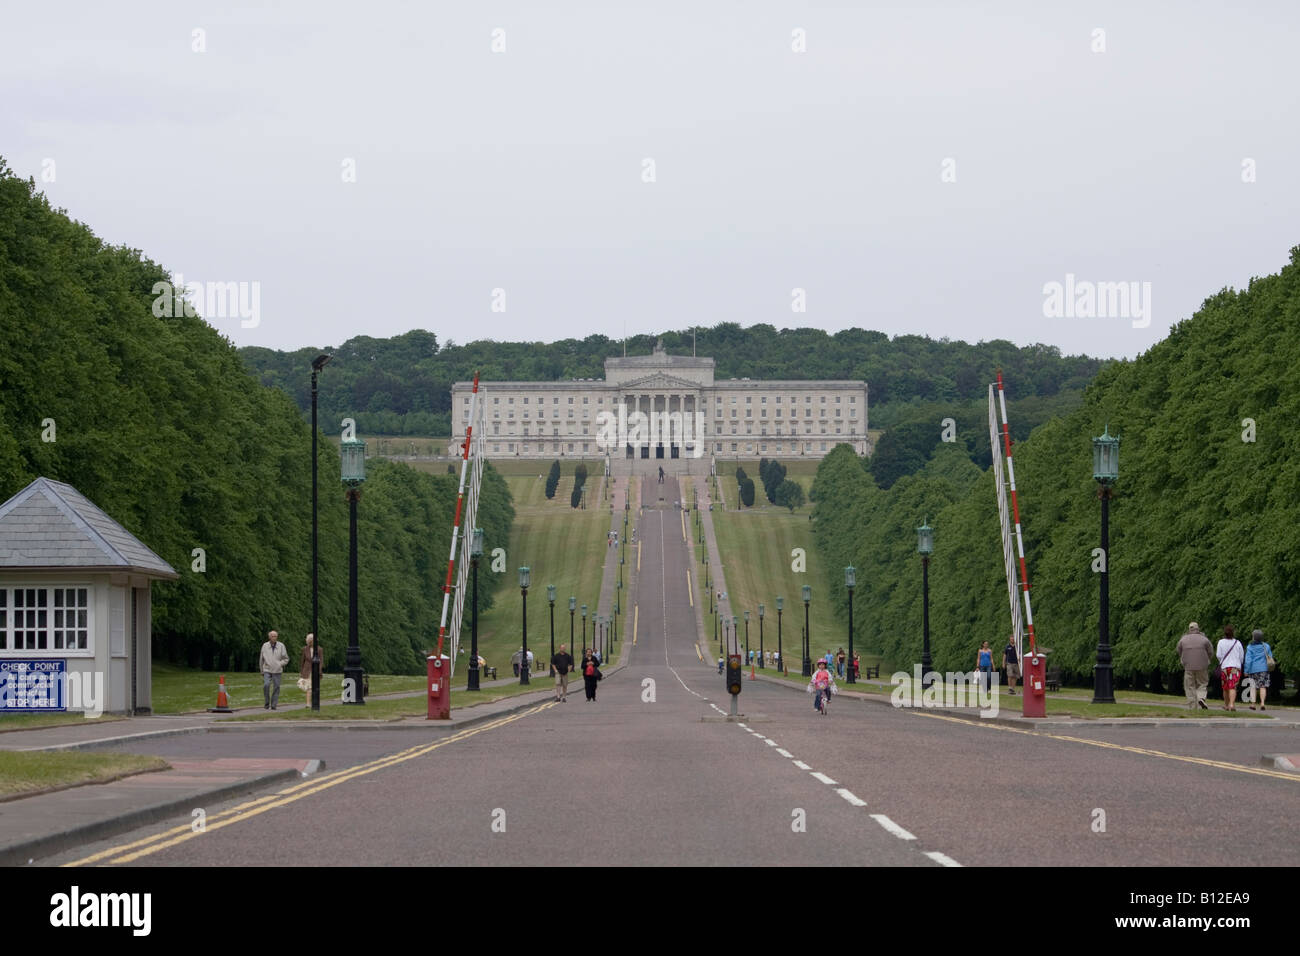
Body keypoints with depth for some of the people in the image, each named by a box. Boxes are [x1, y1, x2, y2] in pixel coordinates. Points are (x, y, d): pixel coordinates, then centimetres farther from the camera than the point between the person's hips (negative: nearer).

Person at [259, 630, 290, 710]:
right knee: (266, 685, -16)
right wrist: (261, 671, 15)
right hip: (267, 670, 0)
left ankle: (273, 705, 5)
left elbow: (286, 659, 8)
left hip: (277, 671, 0)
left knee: (276, 687, -2)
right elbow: (261, 660, 12)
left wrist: (280, 664, -9)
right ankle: (267, 703, -1)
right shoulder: (265, 646, 2)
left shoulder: (281, 646, 1)